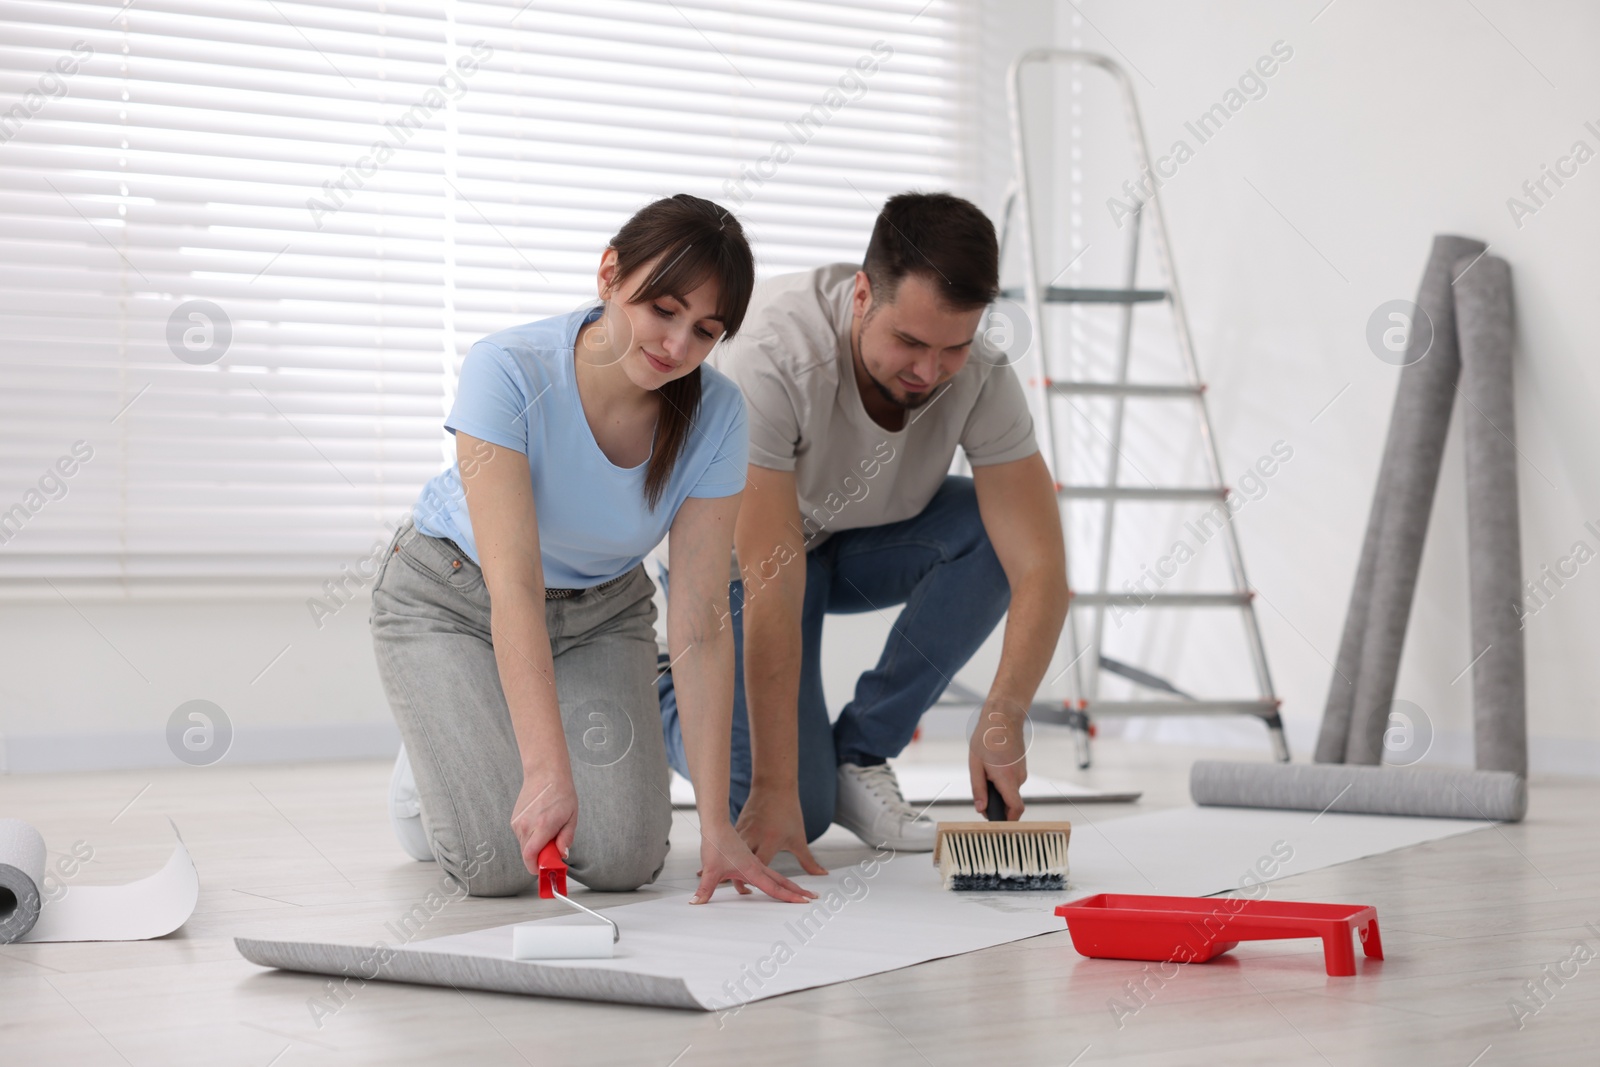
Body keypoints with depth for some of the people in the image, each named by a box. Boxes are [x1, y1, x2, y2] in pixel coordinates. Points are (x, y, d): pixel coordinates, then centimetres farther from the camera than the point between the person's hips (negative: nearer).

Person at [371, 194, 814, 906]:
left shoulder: (715, 415, -22)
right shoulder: (509, 372, -33)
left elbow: (700, 620, -22)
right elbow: (513, 589, -39)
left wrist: (716, 825, -27)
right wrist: (549, 770, -49)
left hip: (601, 608, 3)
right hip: (451, 600, -3)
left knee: (623, 860, -13)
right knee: (498, 862, -19)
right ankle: (435, 765, 16)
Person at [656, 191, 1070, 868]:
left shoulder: (980, 377, -25)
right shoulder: (769, 355, -37)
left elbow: (1041, 566, -28)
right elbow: (772, 594, -39)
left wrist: (1002, 718, -44)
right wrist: (776, 790, -39)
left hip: (860, 543, 4)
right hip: (737, 555, -4)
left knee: (996, 526, -26)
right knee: (799, 807, -19)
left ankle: (861, 756, -11)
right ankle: (674, 701, 15)